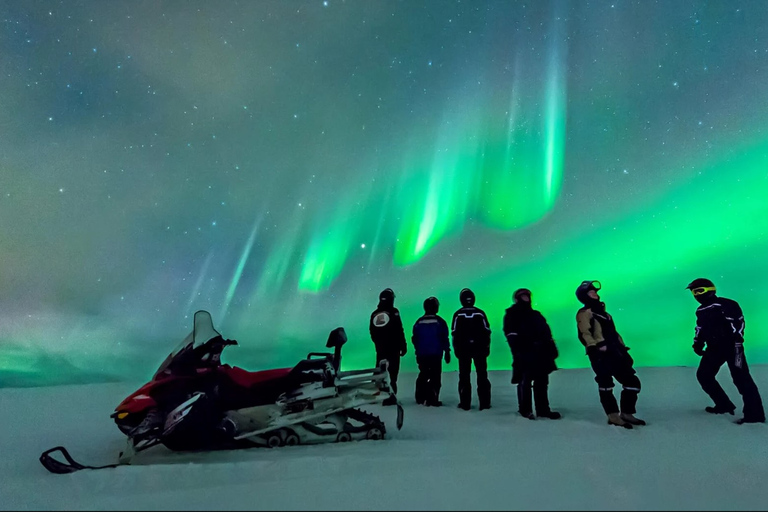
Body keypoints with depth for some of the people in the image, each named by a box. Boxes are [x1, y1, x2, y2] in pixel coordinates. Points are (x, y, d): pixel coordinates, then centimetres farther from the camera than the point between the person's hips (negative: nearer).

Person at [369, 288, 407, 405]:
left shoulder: (374, 314, 7)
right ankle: (391, 397, -7)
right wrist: (403, 346, -6)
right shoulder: (393, 313, -10)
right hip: (393, 348, -6)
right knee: (393, 372, -4)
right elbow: (400, 332, -12)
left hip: (380, 348, 6)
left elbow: (372, 333, 13)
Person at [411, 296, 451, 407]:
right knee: (435, 377, 1)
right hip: (436, 355, -4)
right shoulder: (439, 322, -7)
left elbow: (414, 339, 11)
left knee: (423, 376, 15)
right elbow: (444, 338, -5)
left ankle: (420, 398, 20)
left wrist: (417, 352, 22)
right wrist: (447, 352, 5)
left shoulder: (419, 322, 4)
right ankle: (432, 400, 0)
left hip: (422, 355, 4)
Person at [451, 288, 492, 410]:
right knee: (482, 375, 7)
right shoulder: (480, 313, -2)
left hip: (463, 349, 0)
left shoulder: (458, 314, -4)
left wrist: (456, 349, 7)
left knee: (464, 376, 6)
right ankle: (484, 402, 8)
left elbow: (454, 333, -1)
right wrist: (487, 347, 9)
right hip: (479, 348, 1)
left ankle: (465, 403, 8)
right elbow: (487, 331, 1)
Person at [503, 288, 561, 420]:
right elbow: (511, 334, -9)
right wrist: (517, 351, -19)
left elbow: (546, 332, 20)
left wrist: (552, 348, 10)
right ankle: (525, 409, 9)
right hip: (525, 354, -7)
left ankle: (543, 409, 17)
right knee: (525, 382, -2)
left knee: (542, 382, 9)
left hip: (541, 353, 7)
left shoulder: (536, 315, 23)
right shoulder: (512, 314, 2)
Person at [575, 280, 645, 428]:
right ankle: (613, 416, 8)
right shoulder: (584, 313, -3)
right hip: (601, 355, -8)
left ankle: (626, 414, 17)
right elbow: (584, 334, -15)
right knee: (606, 385, -2)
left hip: (615, 354, 9)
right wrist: (595, 348, -26)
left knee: (632, 382, 8)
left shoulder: (603, 312, 25)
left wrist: (623, 349, 20)